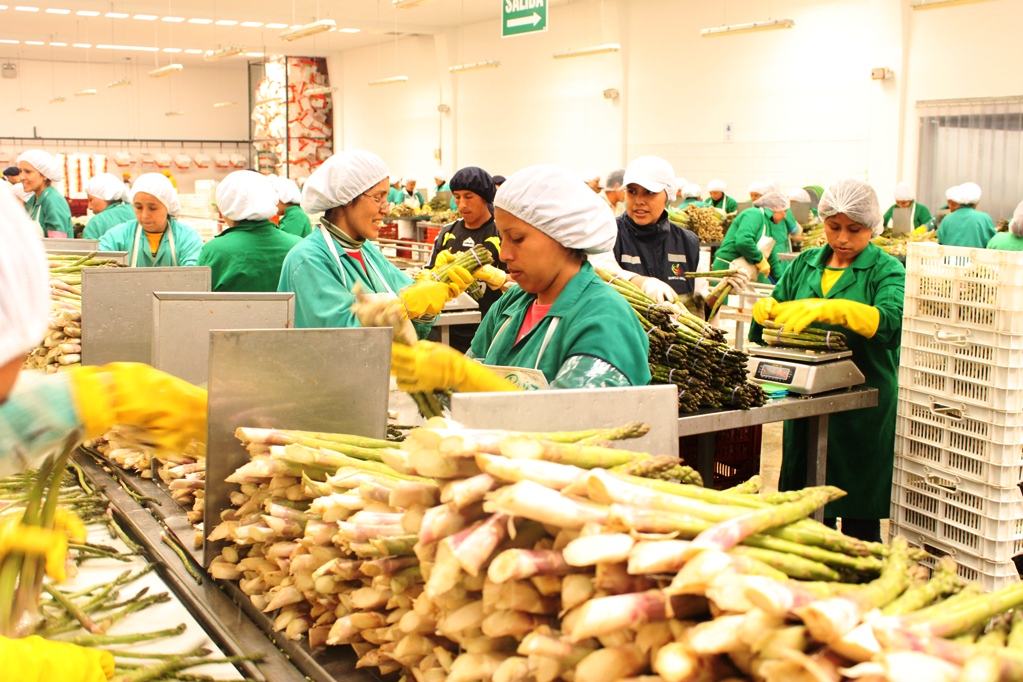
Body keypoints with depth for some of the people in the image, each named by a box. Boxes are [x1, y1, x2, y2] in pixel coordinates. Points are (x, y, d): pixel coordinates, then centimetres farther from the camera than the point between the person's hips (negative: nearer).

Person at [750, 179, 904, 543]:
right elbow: (770, 308, 12)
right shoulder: (805, 264, 13)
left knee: (859, 519, 4)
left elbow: (891, 320, -21)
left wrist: (829, 308, -35)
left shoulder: (886, 270, -2)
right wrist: (766, 308, -12)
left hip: (863, 407, -4)